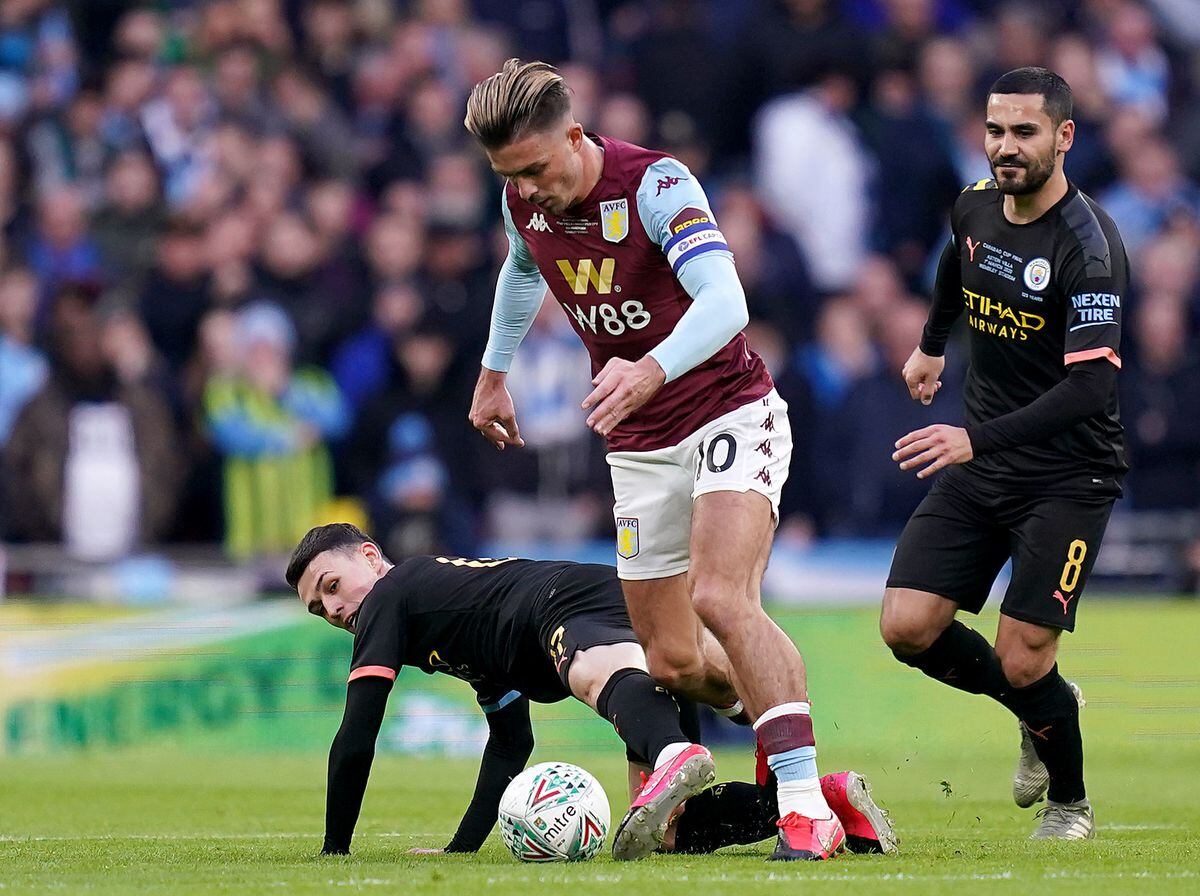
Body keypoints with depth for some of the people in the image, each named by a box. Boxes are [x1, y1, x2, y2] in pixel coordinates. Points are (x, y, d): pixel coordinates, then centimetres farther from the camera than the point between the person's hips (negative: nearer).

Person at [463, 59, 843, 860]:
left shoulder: (656, 185, -22)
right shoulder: (526, 202, -1)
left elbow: (726, 302, -37)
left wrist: (652, 371, -53)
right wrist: (494, 372, 33)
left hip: (729, 415, -7)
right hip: (640, 448, 7)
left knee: (721, 599, -28)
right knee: (672, 663, 1)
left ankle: (808, 808, -30)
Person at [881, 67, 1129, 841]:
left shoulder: (1088, 244, -22)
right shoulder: (975, 206, 0)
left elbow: (1093, 385, -29)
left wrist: (977, 438, -36)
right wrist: (932, 343, 42)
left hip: (1069, 477, -6)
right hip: (980, 466, 6)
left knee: (1021, 661, -12)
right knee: (908, 627, -7)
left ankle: (1070, 801, 18)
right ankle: (1041, 710, 21)